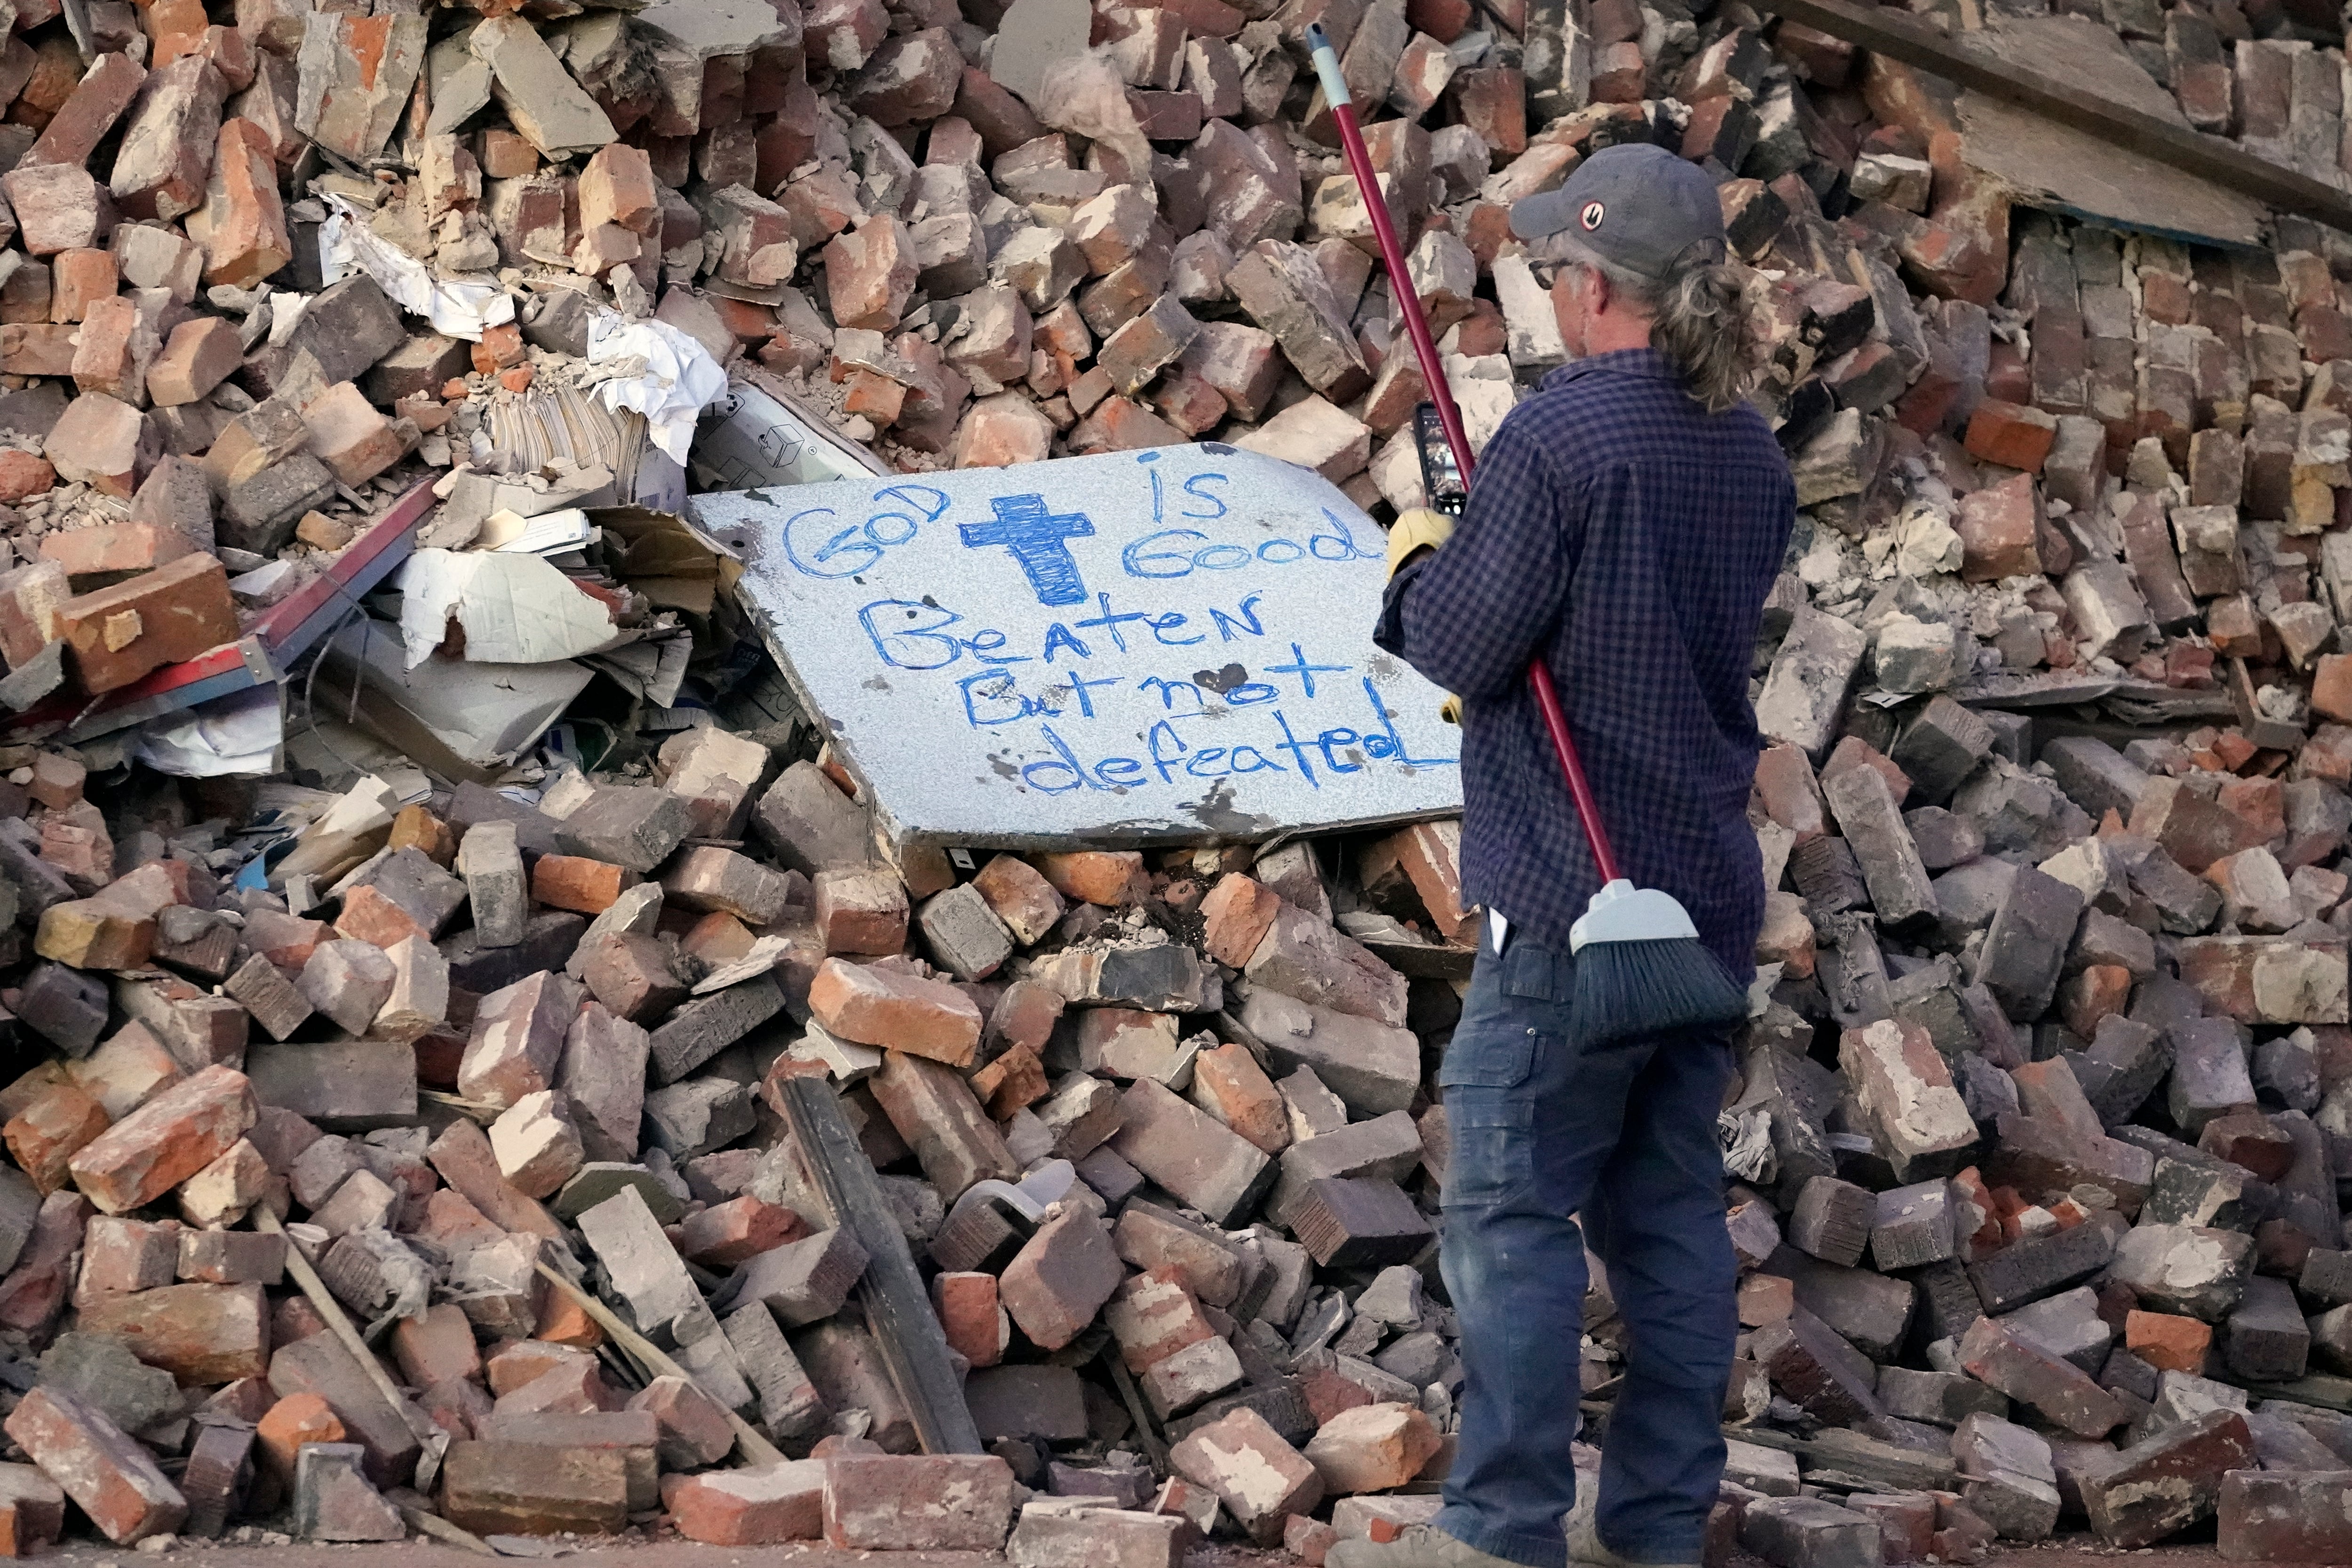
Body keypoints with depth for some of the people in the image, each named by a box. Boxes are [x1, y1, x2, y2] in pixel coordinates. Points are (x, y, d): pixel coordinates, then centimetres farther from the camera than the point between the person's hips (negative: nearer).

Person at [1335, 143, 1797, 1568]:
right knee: (1672, 1205, 12)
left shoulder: (1561, 437, -17)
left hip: (1571, 900, -8)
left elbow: (1465, 649, -15)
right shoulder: (1749, 450, 8)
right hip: (1708, 890, 8)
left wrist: (1419, 563, 4)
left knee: (1514, 1210, -2)